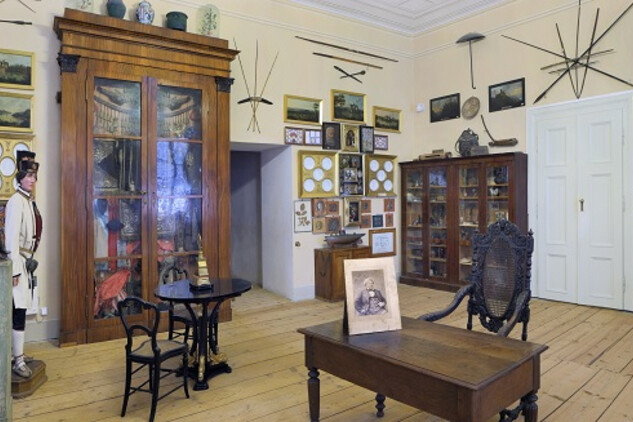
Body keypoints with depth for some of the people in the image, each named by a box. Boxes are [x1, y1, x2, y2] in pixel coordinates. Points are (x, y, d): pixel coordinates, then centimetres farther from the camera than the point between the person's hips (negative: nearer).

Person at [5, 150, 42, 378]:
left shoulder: (30, 201, 13)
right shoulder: (16, 201, -14)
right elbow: (11, 238, -18)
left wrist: (29, 261, 18)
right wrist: (15, 269, -19)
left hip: (26, 261, 9)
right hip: (19, 261, -9)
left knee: (21, 309, 15)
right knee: (19, 310, -6)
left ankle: (18, 353, 27)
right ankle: (17, 362, 0)